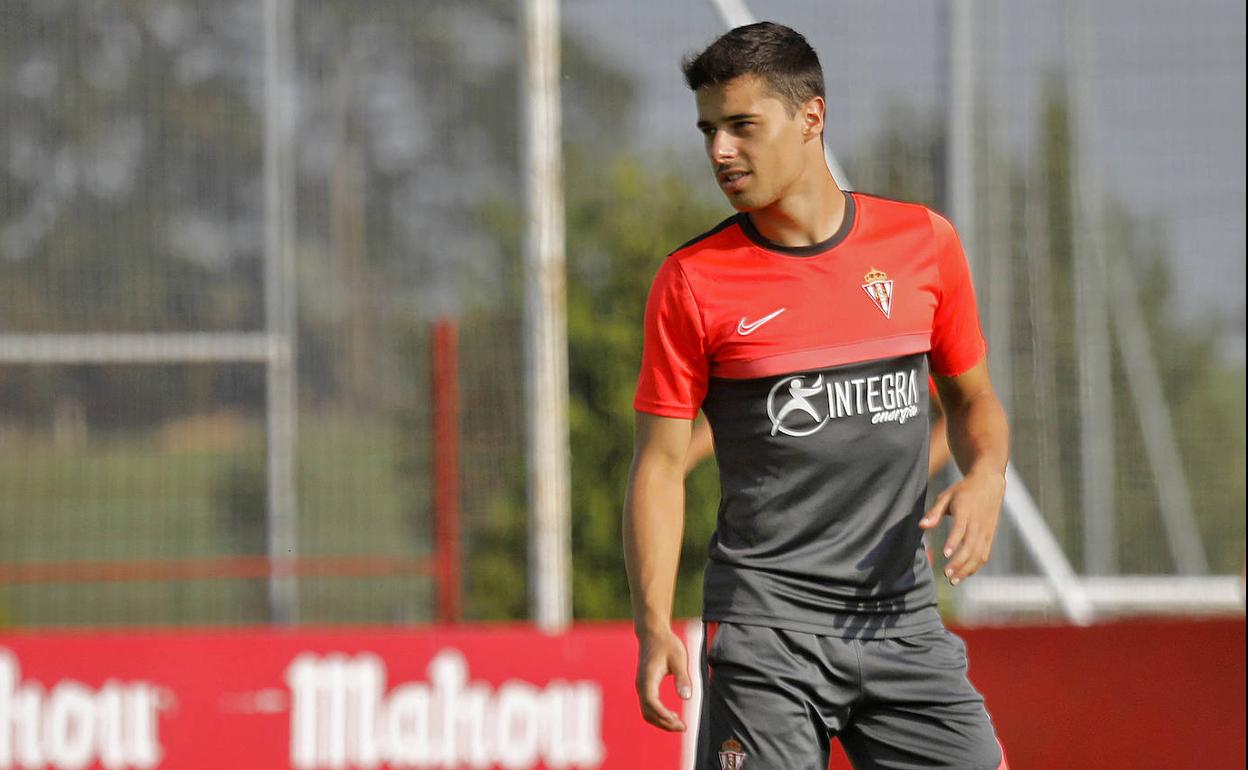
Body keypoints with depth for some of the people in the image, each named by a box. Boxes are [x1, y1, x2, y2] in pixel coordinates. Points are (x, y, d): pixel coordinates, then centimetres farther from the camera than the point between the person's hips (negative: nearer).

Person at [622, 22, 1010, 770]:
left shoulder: (923, 242, 5)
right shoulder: (693, 281, -2)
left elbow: (973, 398, 18)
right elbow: (661, 463, -1)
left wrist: (984, 479, -5)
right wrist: (654, 625, -12)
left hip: (903, 615, 3)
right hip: (764, 618, -2)